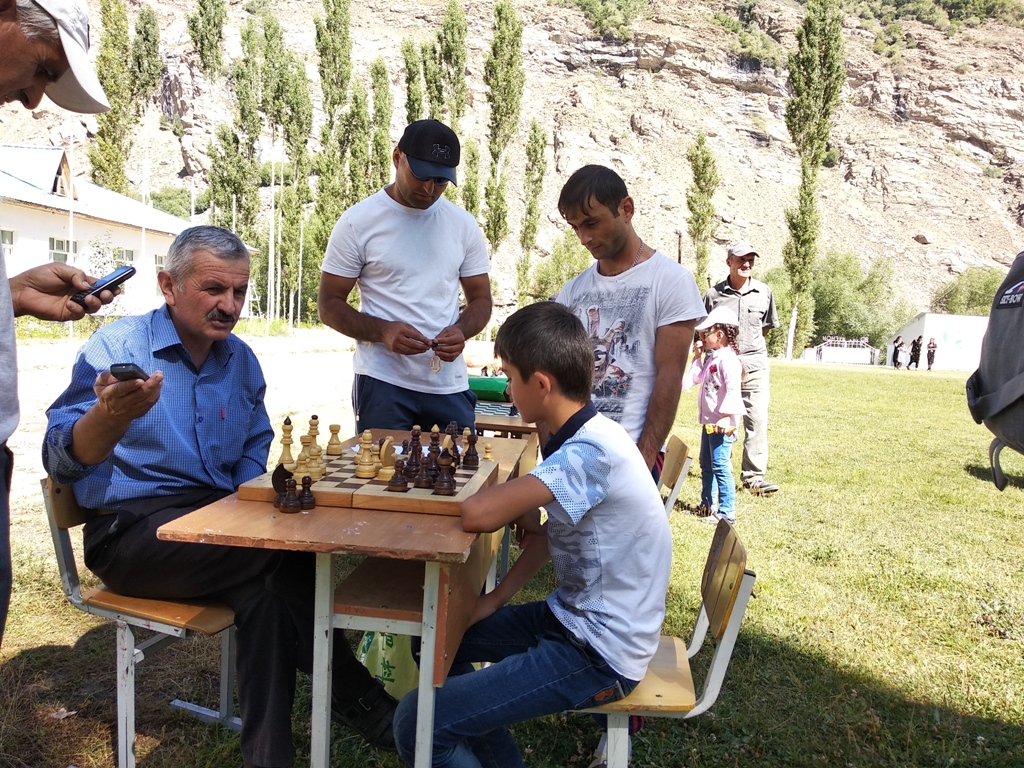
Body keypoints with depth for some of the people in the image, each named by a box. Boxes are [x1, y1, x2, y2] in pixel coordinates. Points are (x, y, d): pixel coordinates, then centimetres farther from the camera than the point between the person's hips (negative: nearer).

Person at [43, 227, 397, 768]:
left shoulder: (241, 359, 8)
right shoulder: (115, 348, -9)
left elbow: (256, 446, 19)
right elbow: (61, 461, -19)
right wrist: (108, 417, -42)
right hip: (131, 532, -5)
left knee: (266, 591, -28)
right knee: (289, 557, -27)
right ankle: (355, 696, -10)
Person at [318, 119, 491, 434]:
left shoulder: (463, 225, 6)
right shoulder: (358, 222, -3)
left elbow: (480, 299, 12)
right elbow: (330, 304, -1)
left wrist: (461, 331, -11)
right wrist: (383, 331, -19)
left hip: (451, 385, 3)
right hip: (383, 382, -3)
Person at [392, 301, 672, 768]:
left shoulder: (589, 453, -27)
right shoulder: (585, 437, 3)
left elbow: (477, 514, -35)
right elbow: (547, 532, 11)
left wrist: (508, 494, -13)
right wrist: (496, 599, 3)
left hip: (600, 653, -10)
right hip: (574, 618, 10)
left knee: (418, 724, -14)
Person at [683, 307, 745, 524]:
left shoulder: (728, 359, -16)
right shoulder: (711, 358, 13)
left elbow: (733, 390, -25)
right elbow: (693, 381, 17)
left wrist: (726, 417, -32)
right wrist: (697, 358, 13)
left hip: (722, 424, -11)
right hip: (709, 422, 11)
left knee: (720, 466, -9)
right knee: (706, 464, 18)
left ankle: (726, 512, -3)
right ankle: (707, 505, 31)